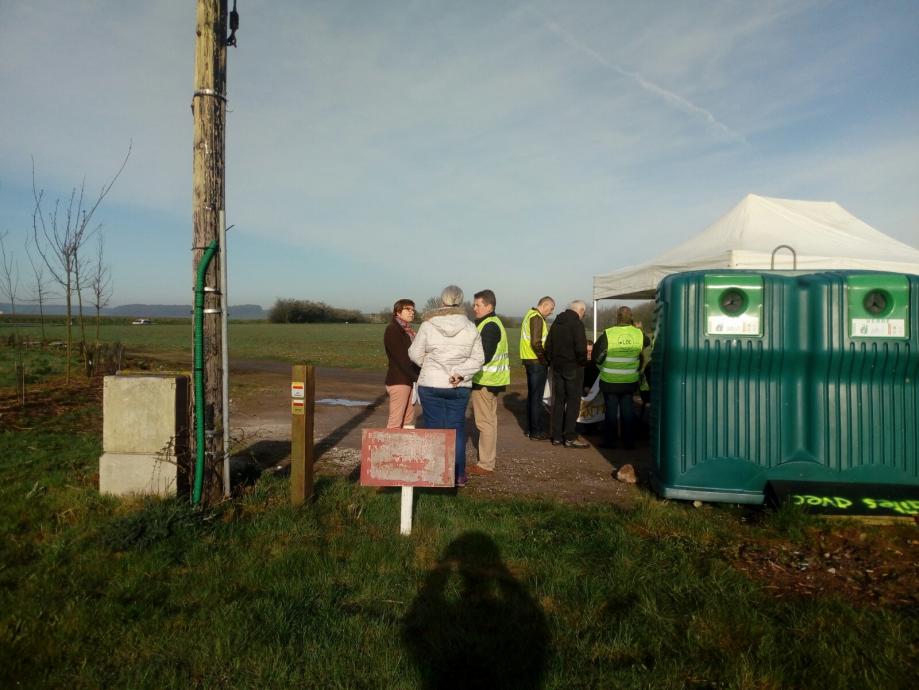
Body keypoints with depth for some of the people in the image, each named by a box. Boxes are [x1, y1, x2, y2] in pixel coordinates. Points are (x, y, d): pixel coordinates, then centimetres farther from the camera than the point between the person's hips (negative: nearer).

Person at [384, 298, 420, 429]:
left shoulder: (409, 331, 16)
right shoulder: (393, 329, -8)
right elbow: (400, 358, -16)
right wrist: (416, 376, -19)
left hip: (409, 381, 8)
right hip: (398, 381, -8)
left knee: (408, 421, 9)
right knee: (395, 422, -7)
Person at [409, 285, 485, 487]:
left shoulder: (428, 325, -9)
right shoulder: (470, 328, -2)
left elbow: (415, 354, -1)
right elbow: (478, 358, -3)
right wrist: (460, 372, -10)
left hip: (430, 385, -2)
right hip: (460, 387, 2)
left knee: (434, 429, 7)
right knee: (457, 429, 11)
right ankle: (458, 475, 17)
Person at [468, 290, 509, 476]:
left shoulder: (489, 326, -17)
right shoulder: (493, 323, 15)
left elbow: (483, 356, -24)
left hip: (485, 381, -11)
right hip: (492, 379, 11)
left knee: (485, 421, -5)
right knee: (489, 419, 17)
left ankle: (485, 464, 1)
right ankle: (489, 458, 27)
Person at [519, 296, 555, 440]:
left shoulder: (529, 315, 16)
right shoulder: (537, 318, -15)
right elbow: (536, 343, -24)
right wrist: (545, 360, -15)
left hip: (529, 360, 10)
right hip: (537, 363, -10)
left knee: (531, 395, 16)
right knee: (537, 397, -4)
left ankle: (530, 428, 23)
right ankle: (536, 431, 2)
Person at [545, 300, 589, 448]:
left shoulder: (556, 322, 12)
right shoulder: (577, 323, -13)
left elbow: (548, 346, 16)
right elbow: (580, 348, -19)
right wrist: (583, 362, -3)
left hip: (557, 367, 7)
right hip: (573, 367, -7)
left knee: (558, 400, 10)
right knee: (573, 401, -1)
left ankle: (557, 436, 13)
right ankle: (570, 437, -1)